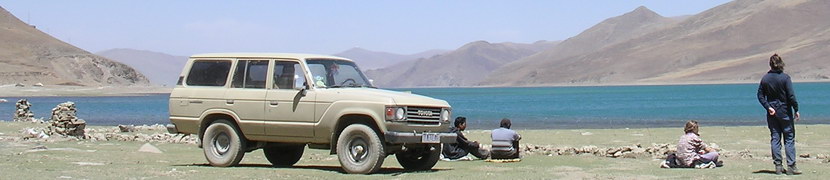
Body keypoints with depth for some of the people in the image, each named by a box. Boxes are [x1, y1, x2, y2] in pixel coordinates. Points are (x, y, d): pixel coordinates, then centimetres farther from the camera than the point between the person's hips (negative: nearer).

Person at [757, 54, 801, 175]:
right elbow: (791, 96, -13)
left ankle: (778, 166, 5)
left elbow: (760, 95, 0)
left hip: (772, 113, 4)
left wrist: (768, 107, -3)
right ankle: (791, 166, -3)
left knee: (775, 138, 7)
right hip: (785, 112, -4)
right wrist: (796, 110, -5)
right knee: (789, 139, 2)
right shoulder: (785, 77, -11)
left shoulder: (765, 78, 1)